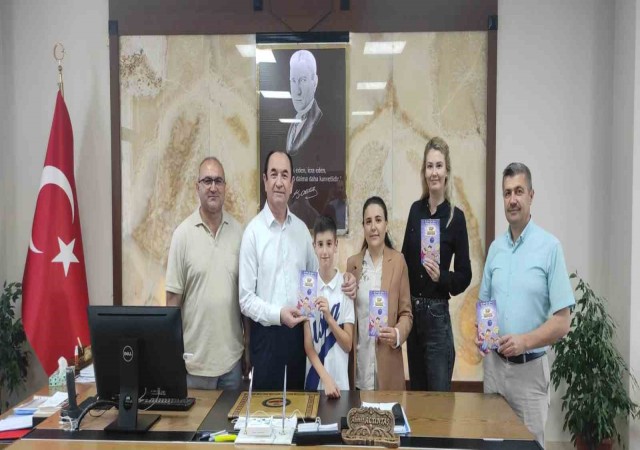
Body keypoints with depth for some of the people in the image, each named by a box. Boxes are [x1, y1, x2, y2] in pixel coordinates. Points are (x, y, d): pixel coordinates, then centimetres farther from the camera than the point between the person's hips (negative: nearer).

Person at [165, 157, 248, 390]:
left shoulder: (238, 231, 2)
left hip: (232, 355, 3)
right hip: (195, 358, -2)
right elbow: (173, 297, -6)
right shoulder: (183, 234, -7)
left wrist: (249, 344, 8)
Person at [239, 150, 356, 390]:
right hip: (266, 335, -5)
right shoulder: (253, 231, -10)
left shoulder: (301, 229, 6)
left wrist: (344, 284, -2)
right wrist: (278, 314, -22)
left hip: (298, 332, 5)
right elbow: (245, 299, -11)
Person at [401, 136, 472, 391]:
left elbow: (465, 276, -5)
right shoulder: (415, 210, 5)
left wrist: (441, 277, -23)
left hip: (437, 314, -5)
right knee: (415, 391, 17)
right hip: (411, 311, 5)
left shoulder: (456, 217, -8)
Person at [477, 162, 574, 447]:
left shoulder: (549, 246, -10)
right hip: (493, 363, 5)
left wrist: (525, 341, -23)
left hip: (529, 368, -4)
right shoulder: (495, 247, 7)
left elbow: (562, 321, -11)